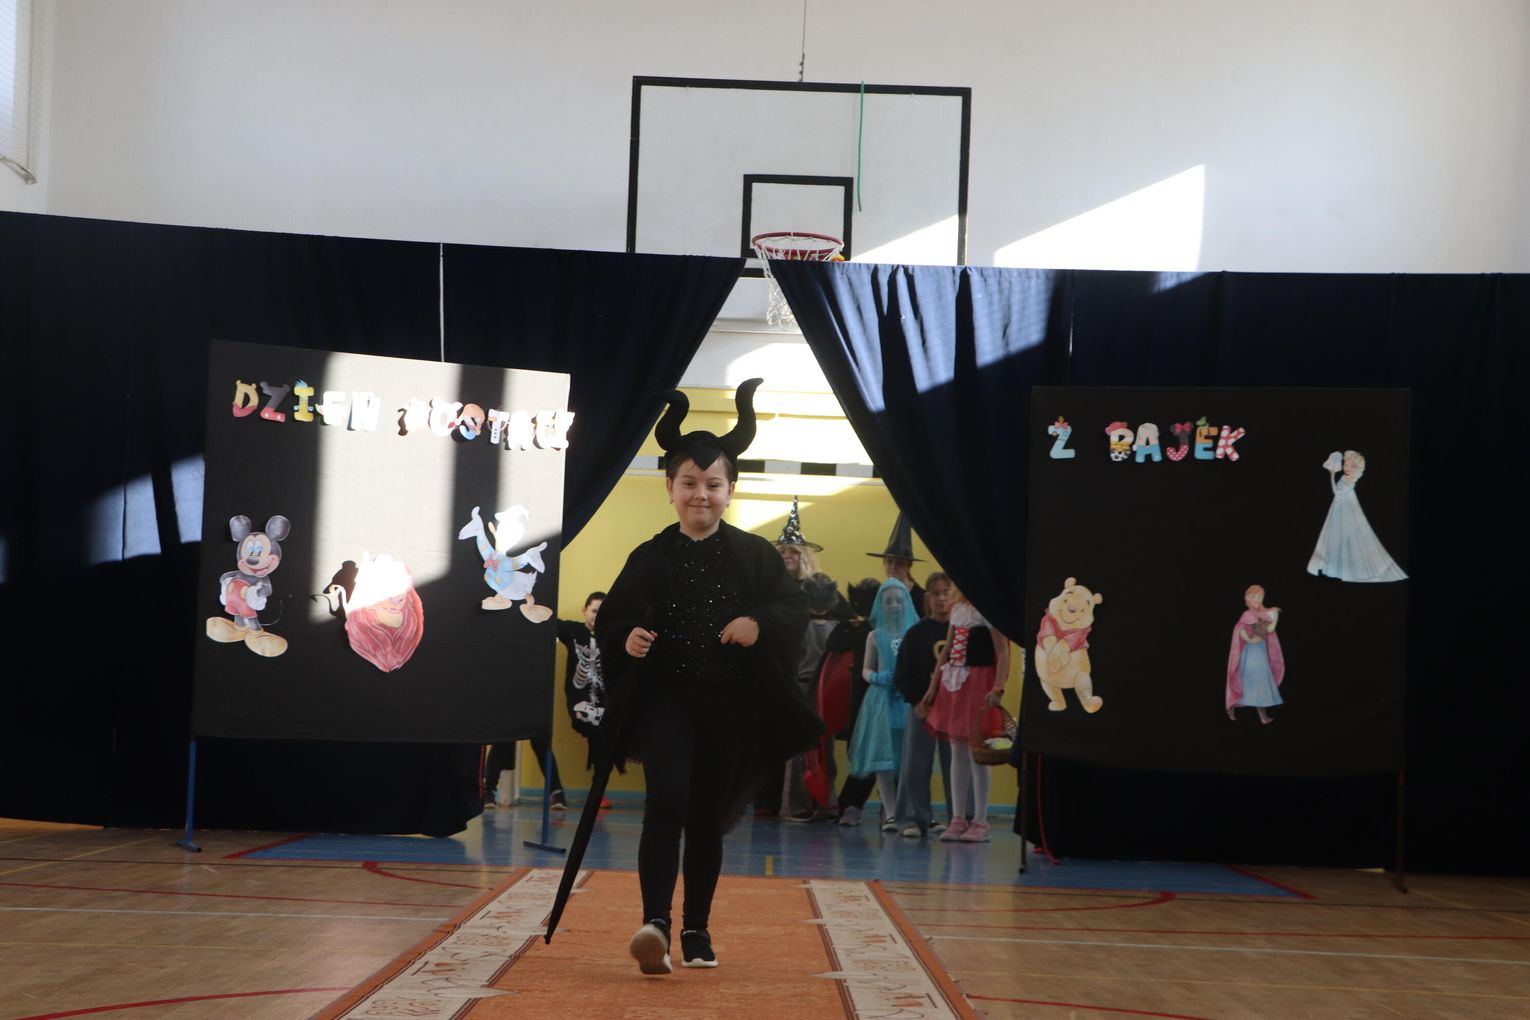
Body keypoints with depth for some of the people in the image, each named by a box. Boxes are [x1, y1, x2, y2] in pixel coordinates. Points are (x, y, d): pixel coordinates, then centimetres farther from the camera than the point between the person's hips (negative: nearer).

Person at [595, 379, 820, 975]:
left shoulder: (754, 555, 2)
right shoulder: (650, 559, 1)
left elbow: (796, 610, 0)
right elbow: (610, 622, 5)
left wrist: (761, 624, -20)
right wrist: (626, 639, -17)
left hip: (731, 708, 1)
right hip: (665, 699, -1)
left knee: (708, 820, 9)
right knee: (666, 802, -22)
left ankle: (697, 931, 22)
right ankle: (655, 922, -25)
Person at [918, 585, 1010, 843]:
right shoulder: (958, 608, 15)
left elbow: (1002, 652, -13)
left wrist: (997, 689, -23)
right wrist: (933, 687, 15)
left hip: (979, 682, -7)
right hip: (953, 683, 7)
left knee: (976, 751, -6)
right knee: (957, 752, 8)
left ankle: (980, 822, 0)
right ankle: (958, 819, 13)